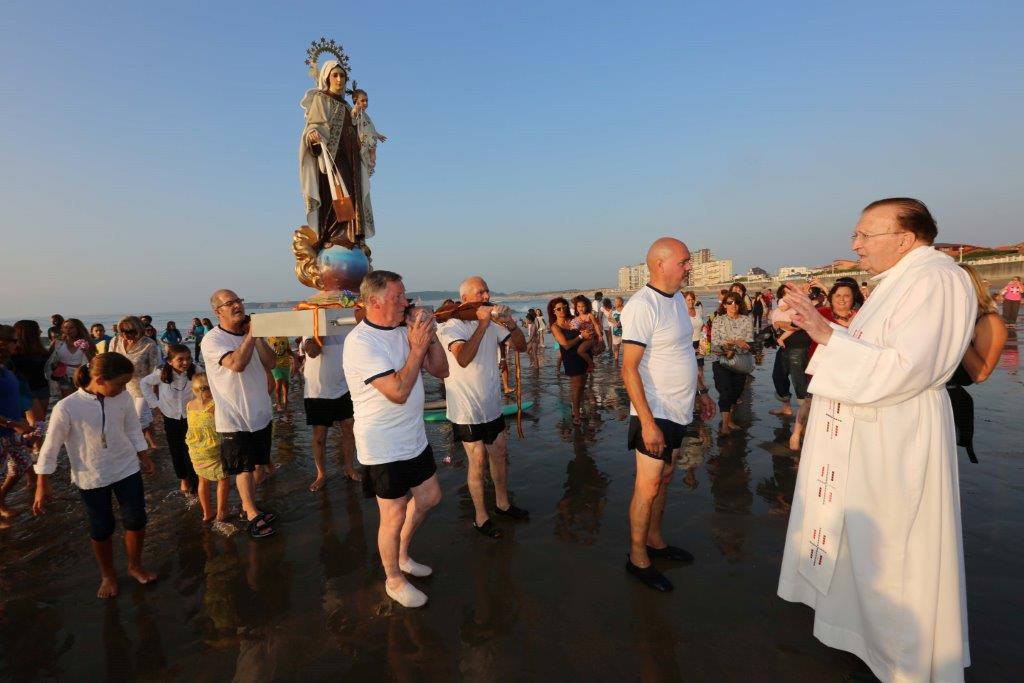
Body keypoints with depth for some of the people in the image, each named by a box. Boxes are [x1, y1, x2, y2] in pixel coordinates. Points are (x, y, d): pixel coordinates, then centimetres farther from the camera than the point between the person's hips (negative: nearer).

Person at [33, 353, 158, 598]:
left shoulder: (123, 399, -11)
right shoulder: (66, 407, -21)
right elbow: (50, 447, -11)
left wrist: (144, 457, 11)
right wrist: (42, 486, -5)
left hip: (127, 469, 3)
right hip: (91, 478, -3)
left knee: (136, 520, 8)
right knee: (101, 529, 11)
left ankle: (135, 566, 32)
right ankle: (108, 575, 35)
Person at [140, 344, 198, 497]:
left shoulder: (196, 372, -20)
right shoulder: (161, 374, -16)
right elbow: (144, 383, 2)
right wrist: (154, 403, 0)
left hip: (191, 418, -2)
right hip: (171, 419, 2)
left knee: (190, 453, -4)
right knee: (176, 452, 14)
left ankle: (194, 486, 14)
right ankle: (183, 479, 38)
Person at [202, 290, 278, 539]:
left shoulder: (250, 334, 5)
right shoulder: (212, 339, -13)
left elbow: (271, 362, -5)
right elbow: (236, 363, -29)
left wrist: (258, 336, -14)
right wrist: (251, 334, -22)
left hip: (260, 413, 6)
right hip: (234, 418, -6)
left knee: (259, 465, 16)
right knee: (244, 469, 4)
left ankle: (248, 505, 36)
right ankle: (252, 515, 19)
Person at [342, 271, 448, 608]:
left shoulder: (403, 332, 2)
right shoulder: (360, 342, -21)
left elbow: (441, 370, 3)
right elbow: (398, 391, -29)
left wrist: (430, 335, -10)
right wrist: (417, 348, -22)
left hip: (414, 437, 8)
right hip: (383, 447, -8)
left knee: (429, 497, 21)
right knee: (394, 516, 7)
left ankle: (402, 556, 44)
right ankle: (394, 580, 32)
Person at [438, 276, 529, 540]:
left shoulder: (493, 322, 2)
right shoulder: (451, 326, -16)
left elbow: (521, 346, 3)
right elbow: (463, 358, -33)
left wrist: (510, 323, -16)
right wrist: (483, 324, -32)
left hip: (492, 405, 6)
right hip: (467, 409, -6)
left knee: (500, 455, 17)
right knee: (478, 461, 0)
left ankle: (502, 503, 37)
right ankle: (481, 517, 18)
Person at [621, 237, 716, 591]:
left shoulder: (677, 299, 9)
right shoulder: (642, 306, -20)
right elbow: (629, 369, -23)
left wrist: (701, 391, 19)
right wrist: (647, 423, -24)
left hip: (678, 412, 9)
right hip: (655, 415, -8)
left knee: (664, 478, 19)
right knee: (648, 488, 3)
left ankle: (655, 541, 35)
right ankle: (637, 558, 19)